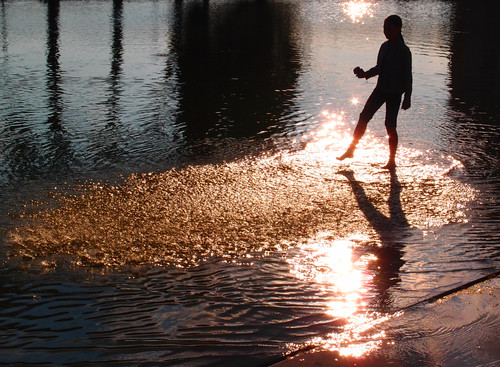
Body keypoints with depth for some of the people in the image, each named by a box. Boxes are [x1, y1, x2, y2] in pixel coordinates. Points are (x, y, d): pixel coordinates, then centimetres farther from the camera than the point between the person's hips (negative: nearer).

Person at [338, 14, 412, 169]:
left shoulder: (404, 51, -13)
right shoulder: (385, 47, 7)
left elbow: (408, 76, -11)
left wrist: (407, 98, -12)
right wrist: (365, 74, -2)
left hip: (395, 93, -7)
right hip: (380, 89, 7)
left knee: (390, 126, -3)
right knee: (363, 117, 5)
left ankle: (392, 161, 10)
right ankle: (351, 149, 18)